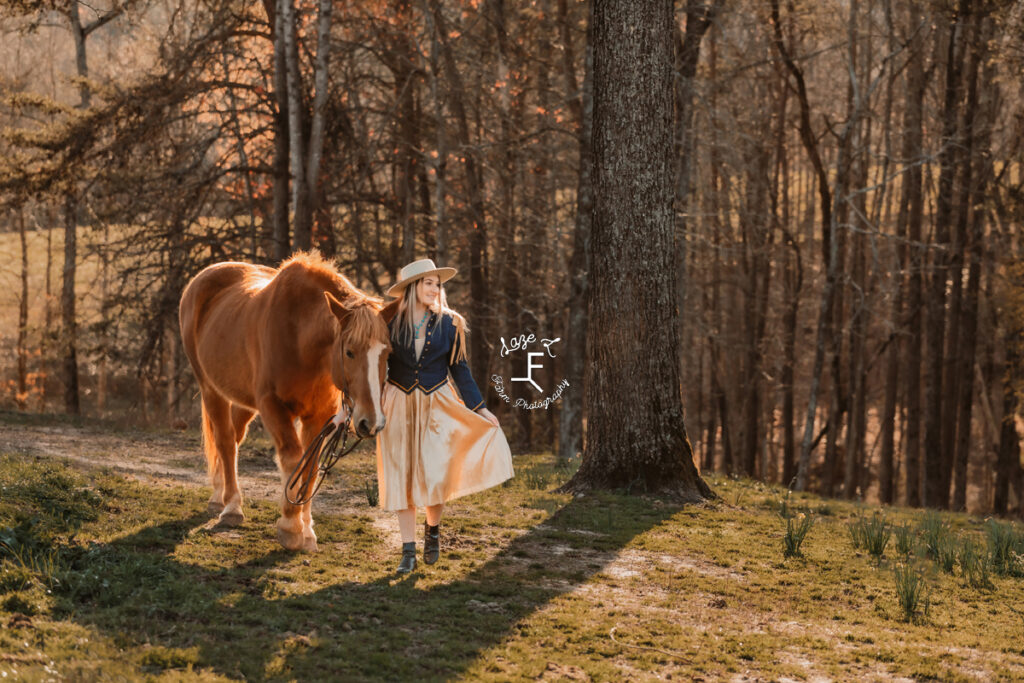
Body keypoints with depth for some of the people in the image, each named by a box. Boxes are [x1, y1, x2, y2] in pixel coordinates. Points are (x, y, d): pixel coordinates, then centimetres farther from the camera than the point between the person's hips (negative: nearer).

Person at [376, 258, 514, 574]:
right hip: (399, 407, 0)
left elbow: (459, 369, 6)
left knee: (435, 474, -9)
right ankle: (408, 551, 8)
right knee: (402, 477, 1)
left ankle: (432, 528, 21)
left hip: (437, 406, 0)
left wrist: (479, 408, 3)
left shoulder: (449, 323, 0)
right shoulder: (391, 322, -2)